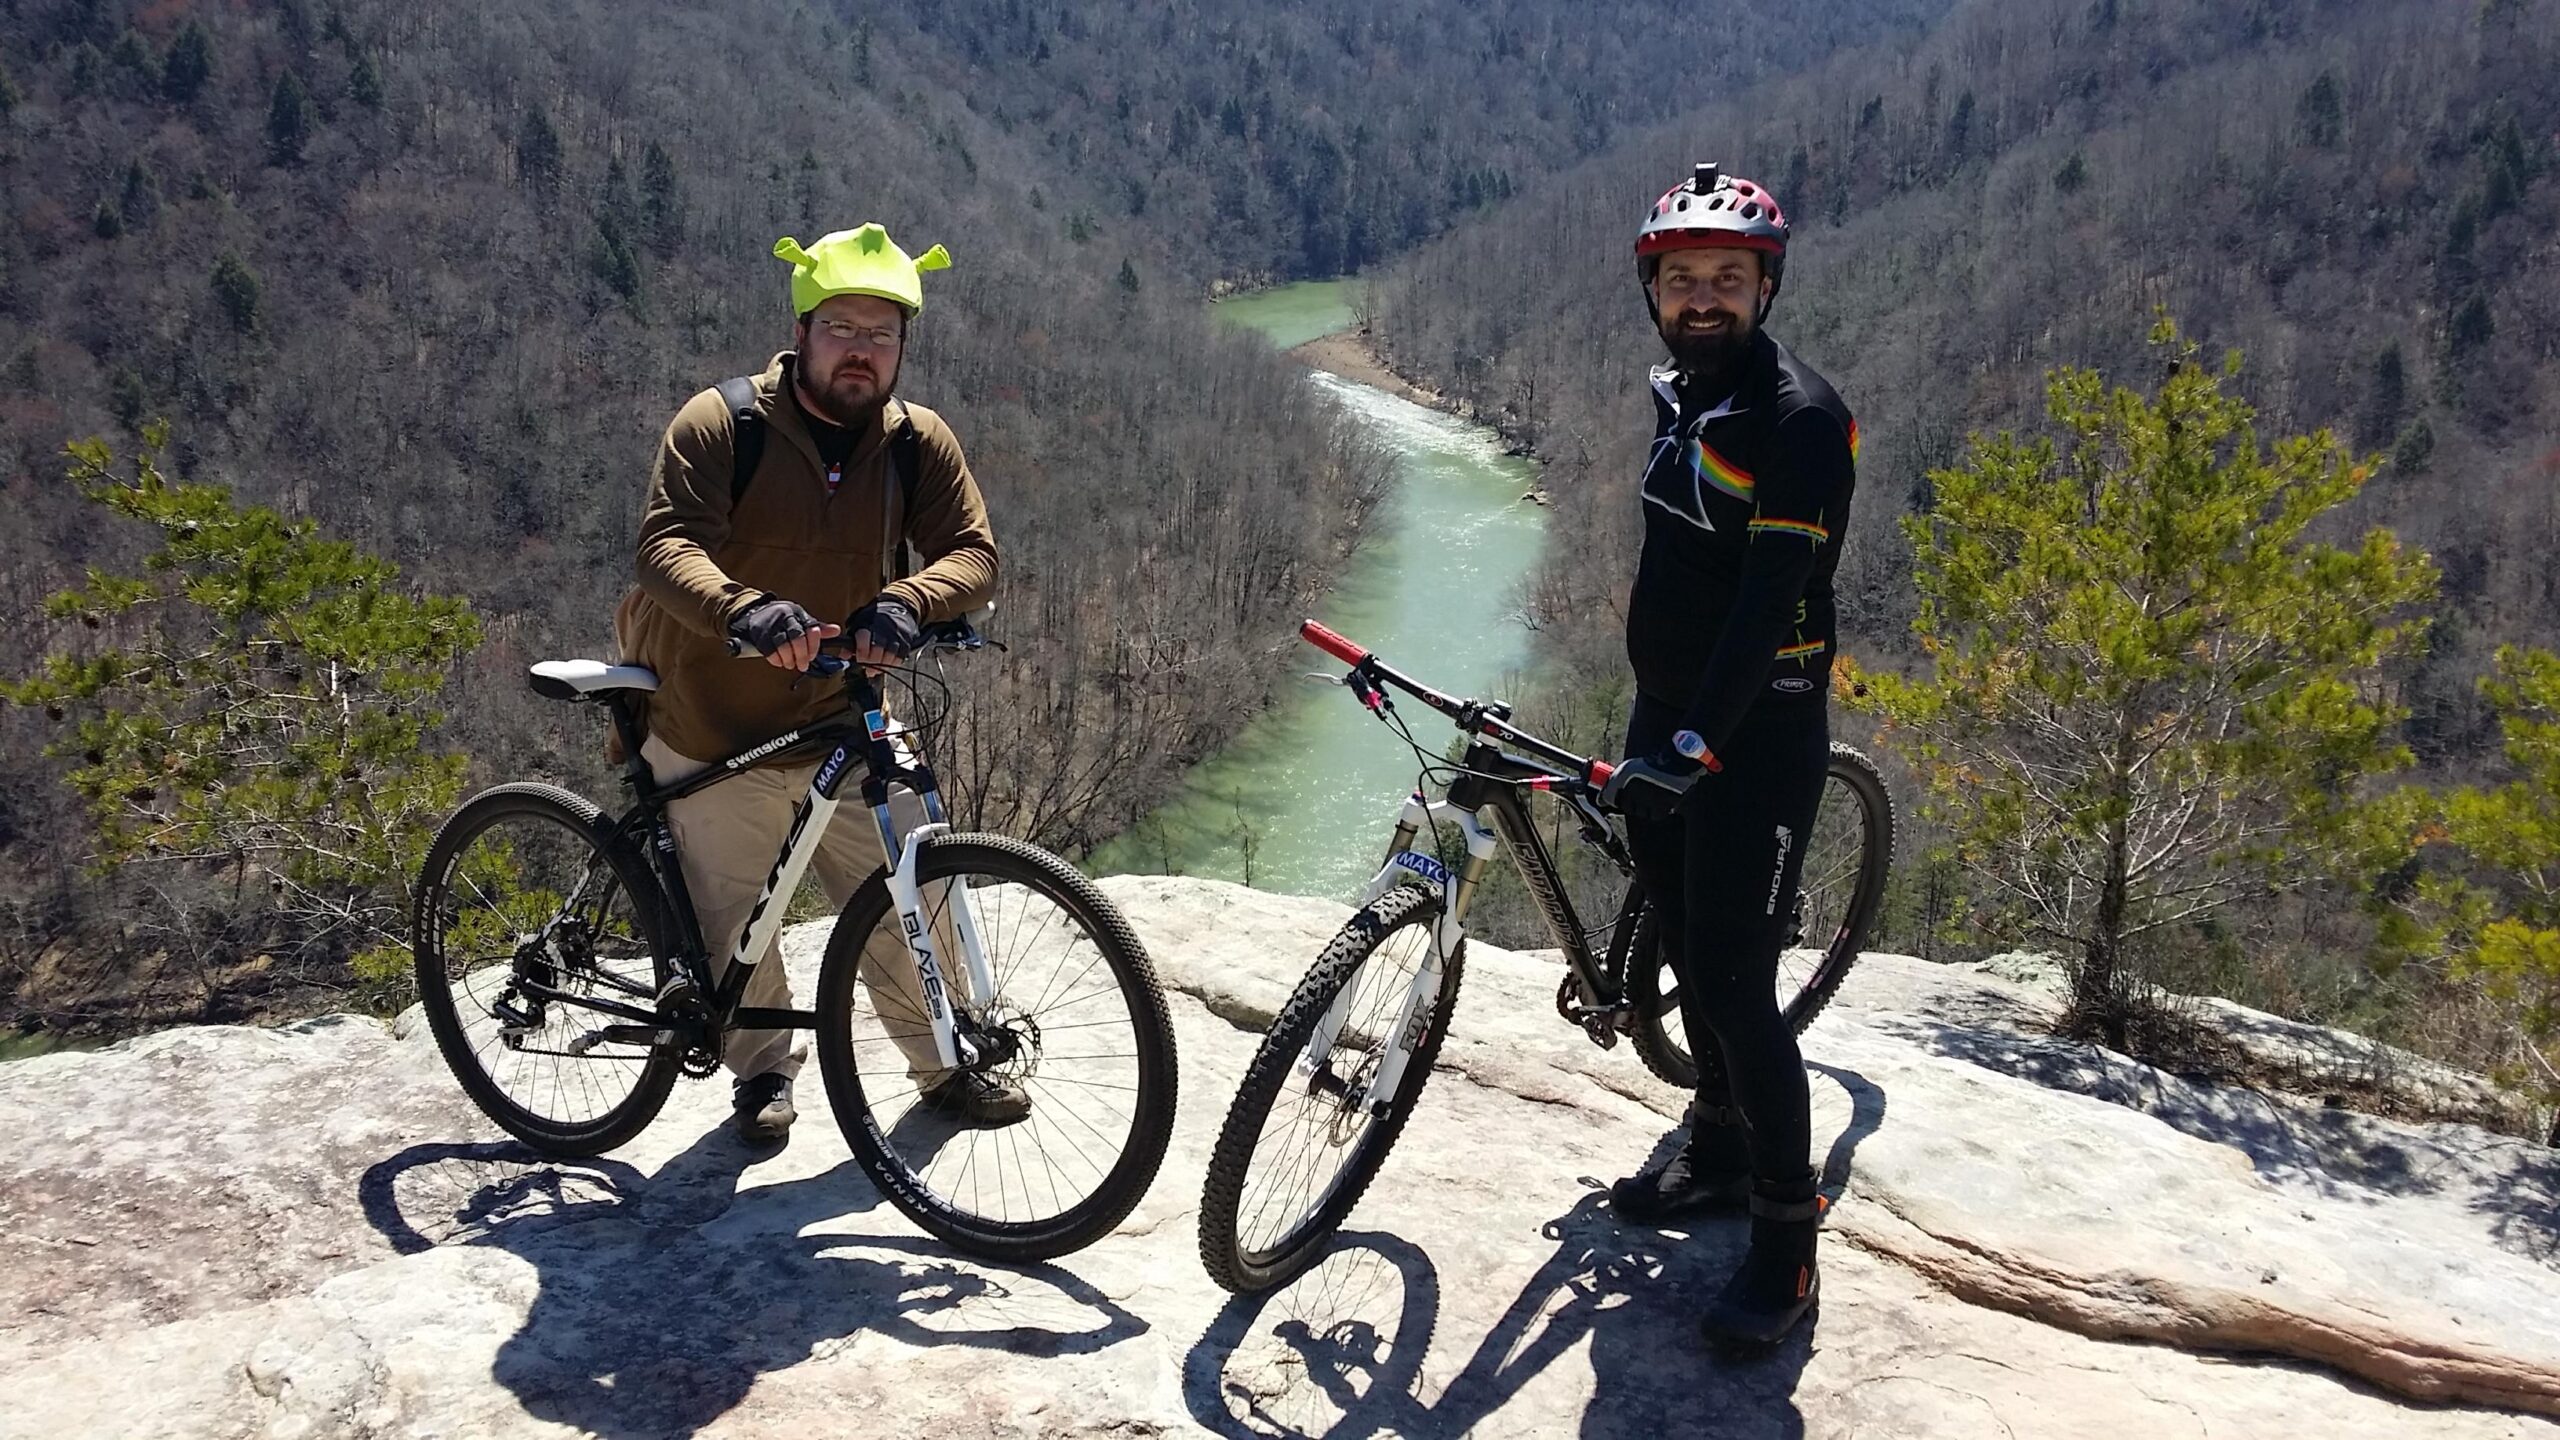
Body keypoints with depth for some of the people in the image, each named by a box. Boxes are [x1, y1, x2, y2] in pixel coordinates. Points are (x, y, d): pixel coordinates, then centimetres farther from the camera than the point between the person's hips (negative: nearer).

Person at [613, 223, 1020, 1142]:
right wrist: (744, 608, -45)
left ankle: (945, 1066, 26)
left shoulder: (920, 444, -2)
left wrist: (906, 600, -33)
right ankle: (763, 1073, 37)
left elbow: (972, 553, -10)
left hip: (846, 726, 2)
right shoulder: (719, 425, -12)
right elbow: (666, 547, -24)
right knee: (733, 928, 10)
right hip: (715, 734, -2)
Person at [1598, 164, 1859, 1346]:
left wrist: (1699, 739, -32)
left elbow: (1774, 596, -25)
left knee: (1735, 982, -8)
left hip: (1757, 738, -8)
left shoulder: (1799, 417, -16)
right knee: (1687, 950, 17)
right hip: (1664, 718, 8)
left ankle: (1787, 1233, 6)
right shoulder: (1676, 393, 10)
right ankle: (1718, 1149, 35)